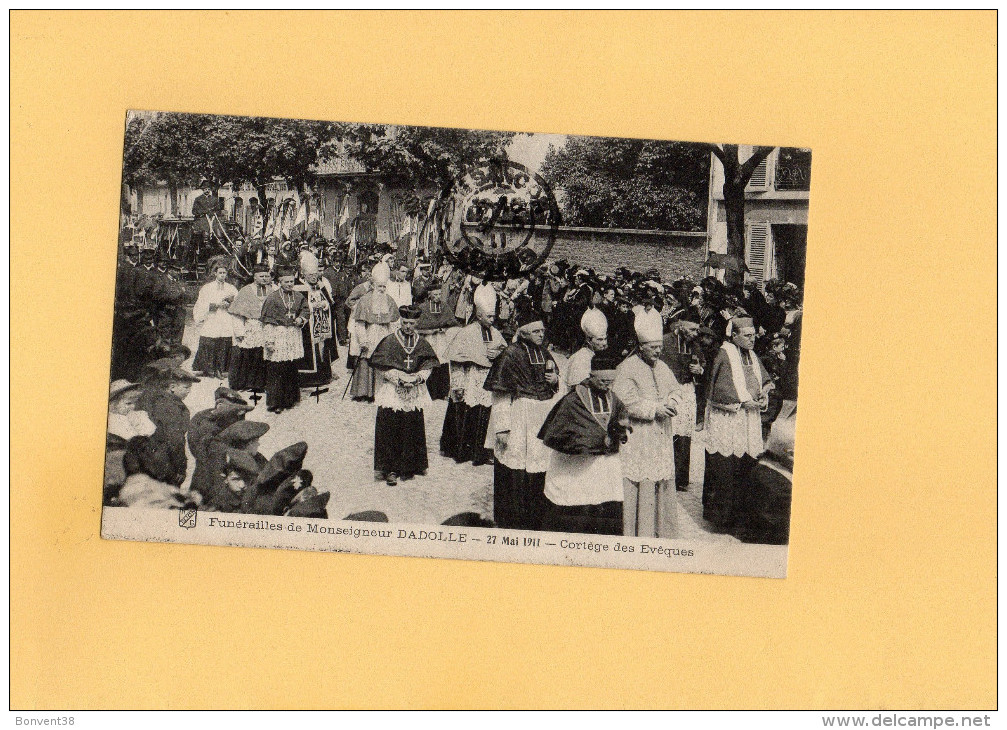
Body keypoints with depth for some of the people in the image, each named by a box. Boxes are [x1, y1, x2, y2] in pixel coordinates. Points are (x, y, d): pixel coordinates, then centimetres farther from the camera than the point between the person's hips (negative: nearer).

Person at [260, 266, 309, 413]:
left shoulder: (299, 296, 8)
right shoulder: (272, 297, -5)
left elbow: (305, 310, 23)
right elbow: (267, 320, -5)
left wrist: (301, 319, -1)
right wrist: (269, 340, -11)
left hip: (294, 336, 4)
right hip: (277, 334, -4)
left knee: (292, 370, 9)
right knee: (275, 371, -3)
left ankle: (289, 399, 21)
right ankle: (274, 403, 4)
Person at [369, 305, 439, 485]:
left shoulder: (422, 344, 7)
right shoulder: (389, 342, -3)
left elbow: (427, 366, 9)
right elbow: (381, 367, -5)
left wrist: (417, 378, -10)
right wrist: (399, 378, -13)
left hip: (414, 394, 3)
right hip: (391, 392, -3)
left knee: (412, 430, 4)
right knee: (390, 431, -4)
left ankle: (409, 467, 16)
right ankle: (390, 470, 1)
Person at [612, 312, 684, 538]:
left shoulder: (662, 368, 15)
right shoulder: (626, 369, -8)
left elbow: (674, 390, 16)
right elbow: (625, 401, -16)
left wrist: (671, 403, -7)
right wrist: (655, 409, -19)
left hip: (662, 437, 7)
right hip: (636, 438, -7)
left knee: (663, 481, 9)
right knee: (639, 484, -6)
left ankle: (662, 530, 20)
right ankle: (639, 532, 2)